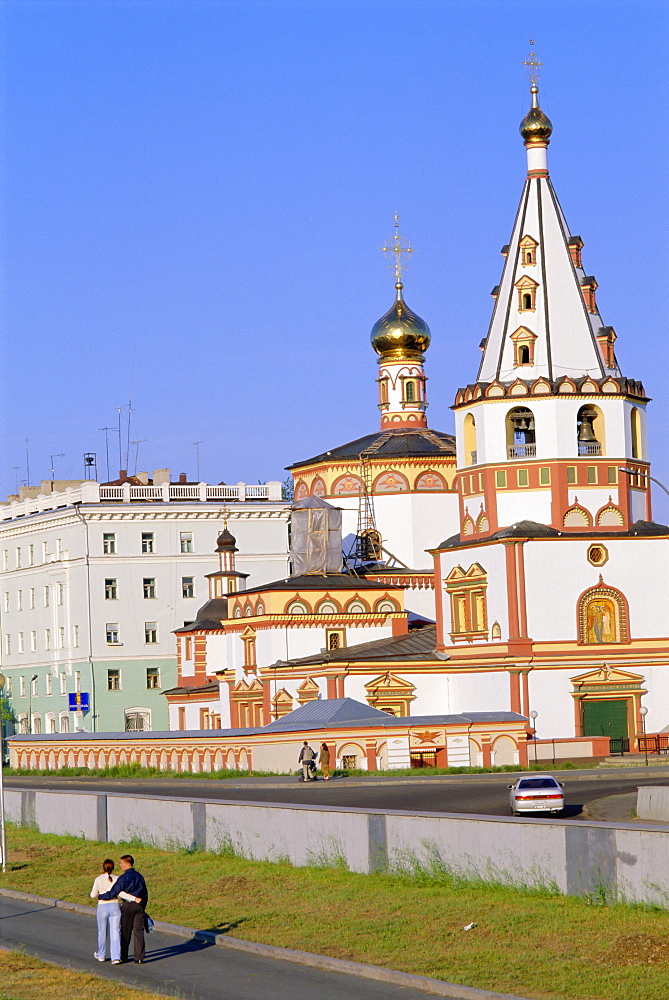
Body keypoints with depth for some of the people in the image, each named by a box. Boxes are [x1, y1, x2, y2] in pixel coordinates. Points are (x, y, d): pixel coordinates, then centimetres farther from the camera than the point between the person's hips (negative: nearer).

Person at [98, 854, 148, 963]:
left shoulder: (123, 878, -12)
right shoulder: (140, 877, 7)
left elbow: (113, 893, -14)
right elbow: (145, 893, 14)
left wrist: (100, 897, 0)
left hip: (127, 905, -4)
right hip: (139, 905, 4)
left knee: (125, 931, 7)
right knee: (138, 931, 3)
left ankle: (123, 956, 14)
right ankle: (139, 957, 0)